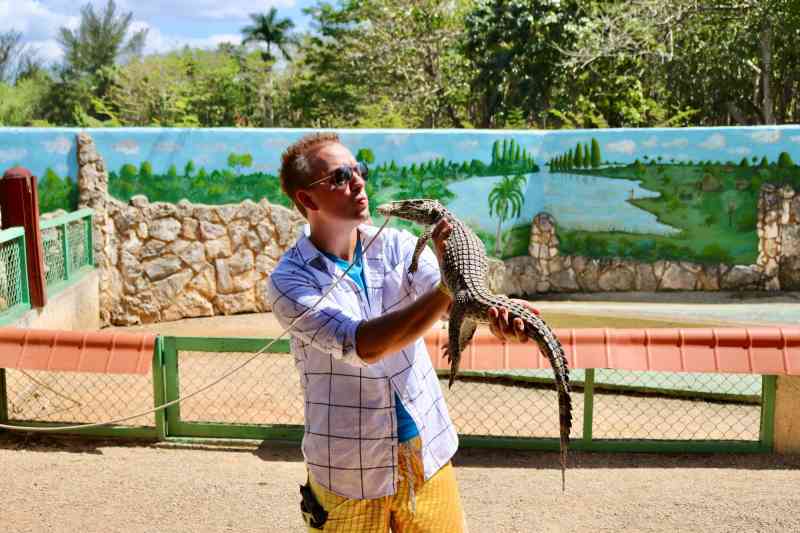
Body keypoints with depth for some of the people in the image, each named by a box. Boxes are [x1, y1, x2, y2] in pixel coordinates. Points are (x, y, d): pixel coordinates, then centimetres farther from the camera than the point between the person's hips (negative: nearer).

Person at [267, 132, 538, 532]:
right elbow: (363, 345, -27)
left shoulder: (398, 245, -2)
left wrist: (495, 310, -42)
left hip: (427, 453, 4)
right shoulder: (289, 280, -13)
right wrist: (449, 284, -36)